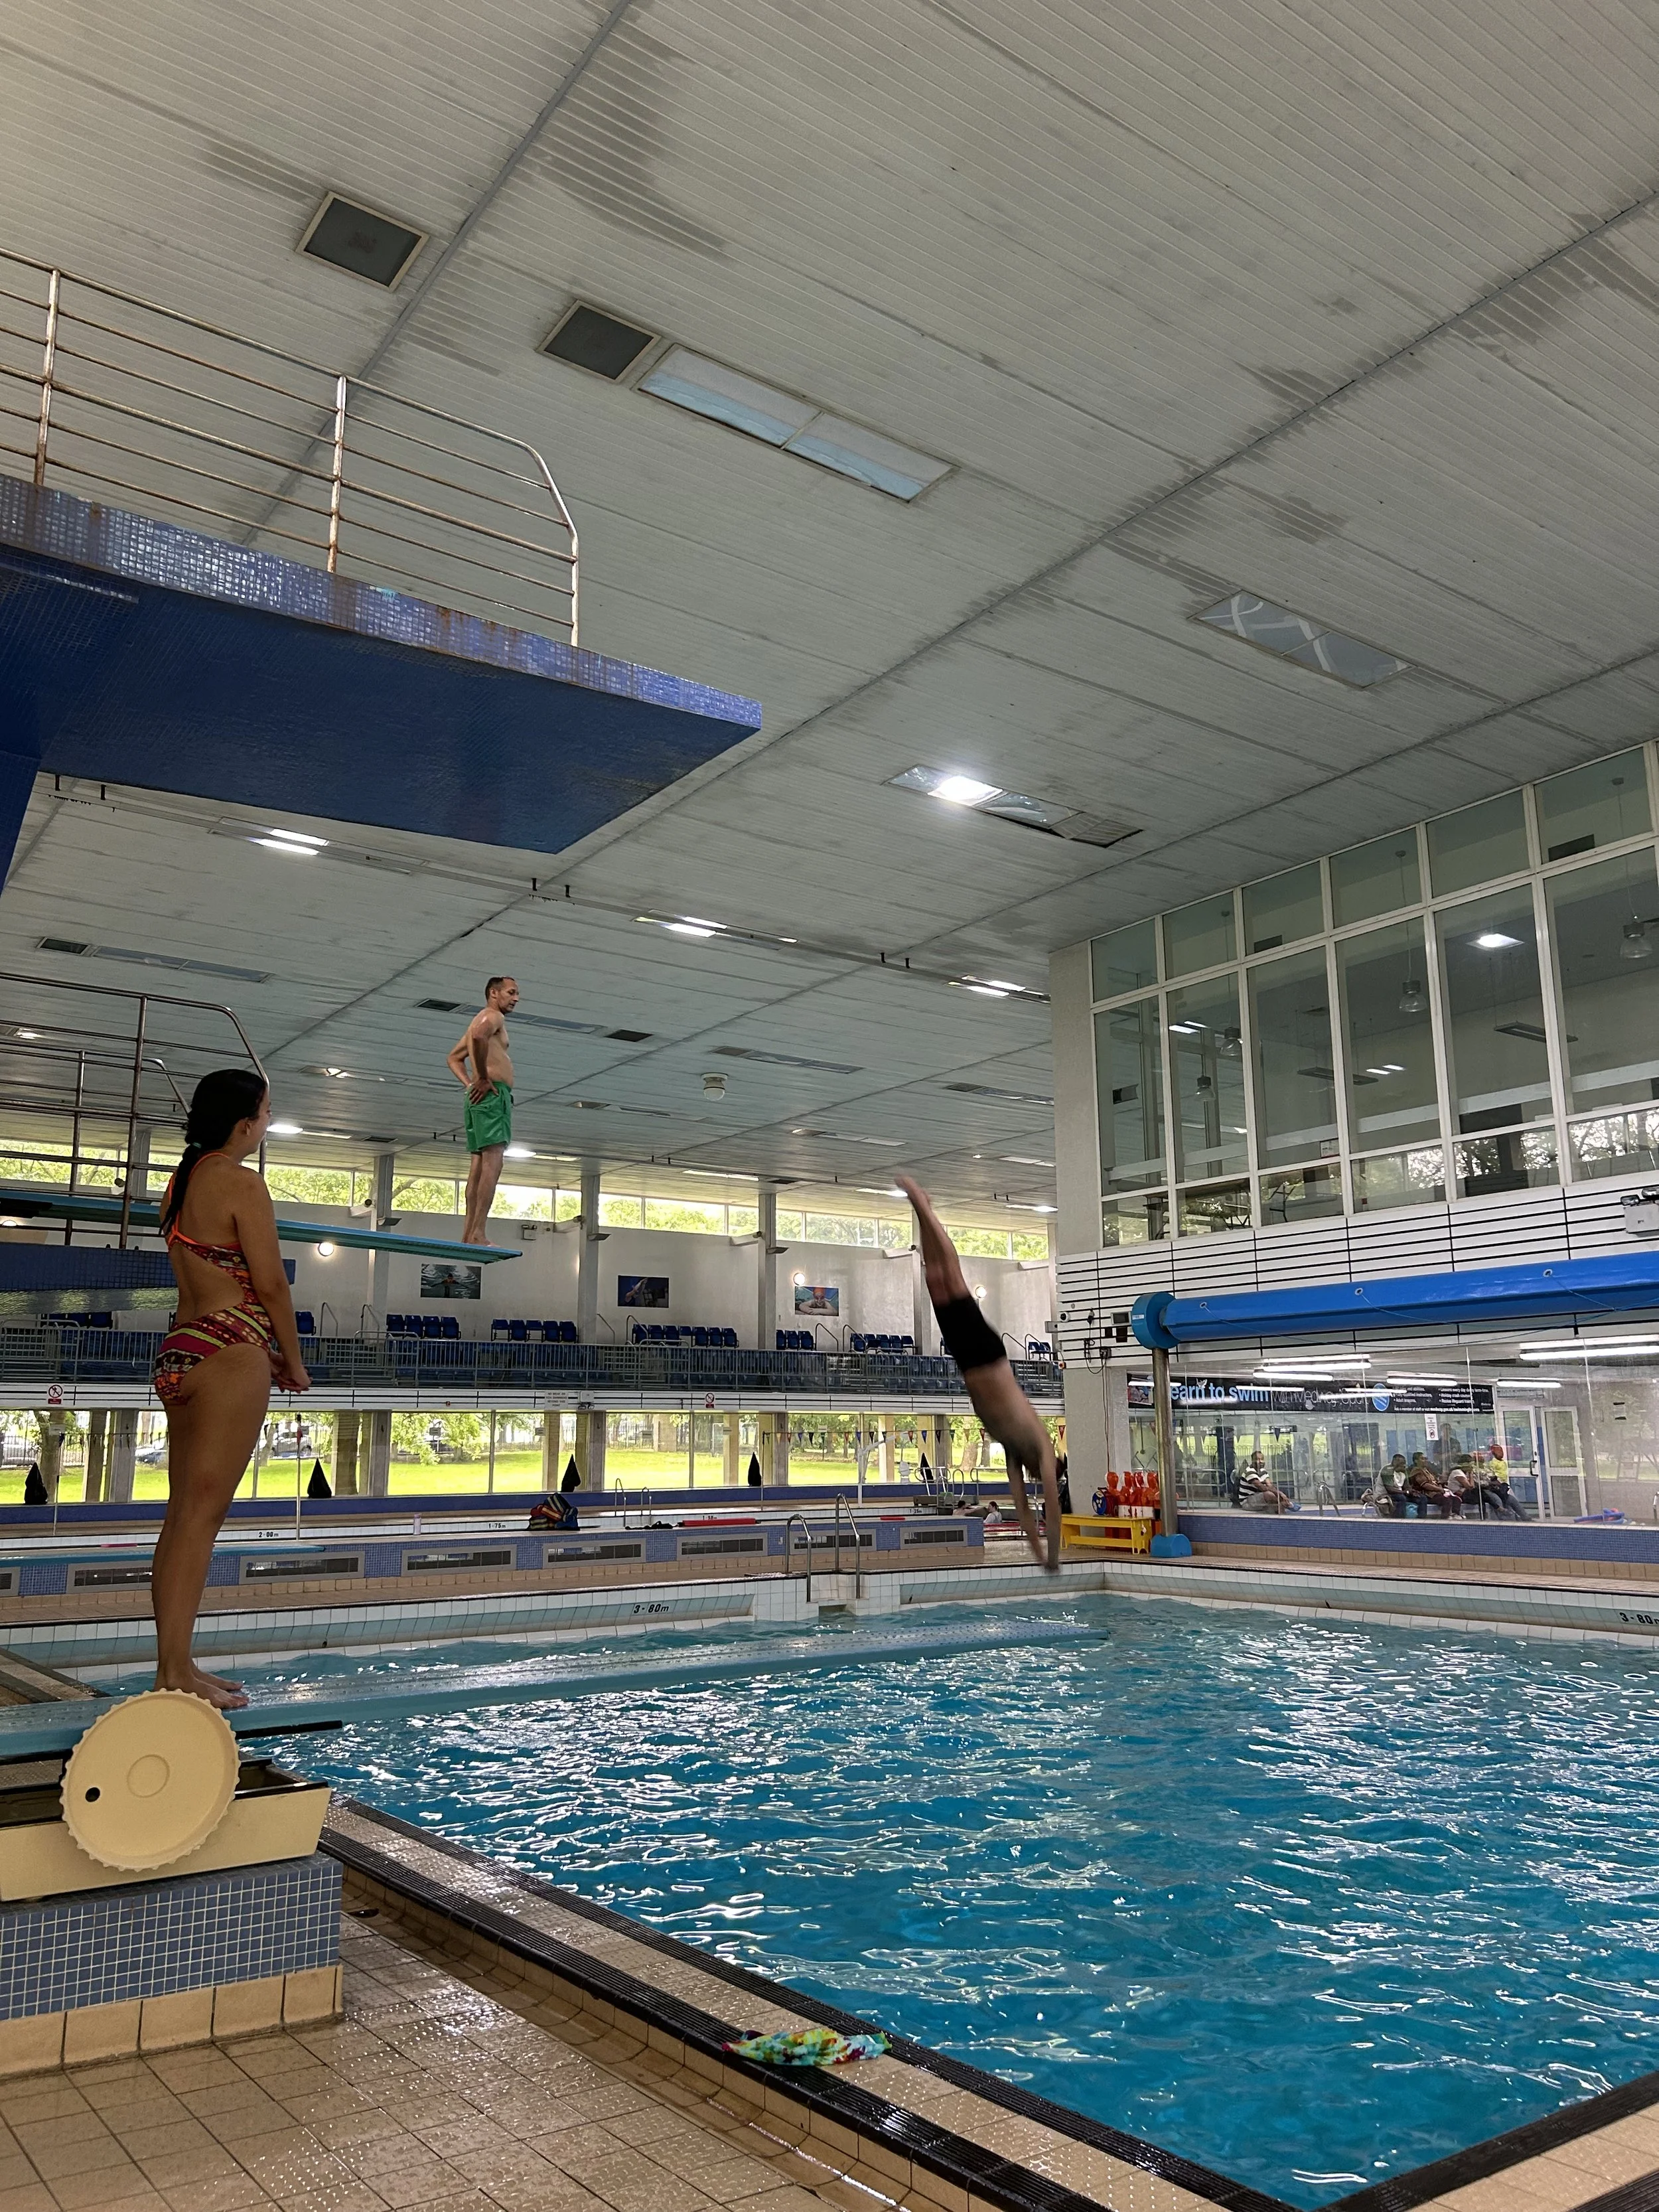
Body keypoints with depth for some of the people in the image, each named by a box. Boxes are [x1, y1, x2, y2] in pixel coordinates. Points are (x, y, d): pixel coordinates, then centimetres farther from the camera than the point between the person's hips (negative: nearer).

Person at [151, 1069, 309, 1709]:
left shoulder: (181, 1180, 17)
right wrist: (293, 1363, 2)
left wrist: (266, 1355, 19)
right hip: (228, 1352, -9)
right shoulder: (241, 1182, -10)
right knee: (203, 1513, -7)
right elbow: (271, 1283, -10)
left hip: (180, 1349, 9)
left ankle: (174, 1665, 16)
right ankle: (176, 1671, -5)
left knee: (183, 1515, 10)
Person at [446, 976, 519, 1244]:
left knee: (480, 1164, 6)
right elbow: (478, 1036, -27)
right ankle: (477, 1234, -24)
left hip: (480, 1096, 10)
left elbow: (454, 1058, 32)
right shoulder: (493, 1016, -3)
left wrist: (470, 1084, 15)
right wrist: (484, 1079, -20)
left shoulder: (482, 1020, 27)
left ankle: (468, 1234, 3)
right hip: (494, 1094, -10)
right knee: (492, 1162, -17)